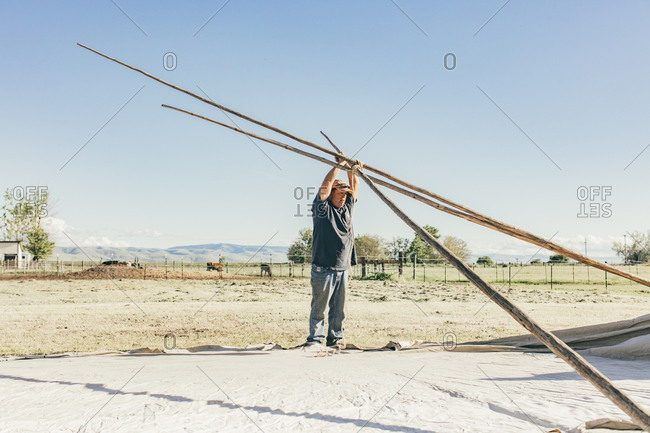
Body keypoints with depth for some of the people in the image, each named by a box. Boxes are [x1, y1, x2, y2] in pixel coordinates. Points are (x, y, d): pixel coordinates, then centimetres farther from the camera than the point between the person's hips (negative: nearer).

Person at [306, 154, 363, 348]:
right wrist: (339, 164, -9)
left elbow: (355, 187, 19)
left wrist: (352, 171, 2)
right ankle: (315, 338, 8)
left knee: (339, 308, 10)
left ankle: (335, 338, 19)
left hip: (342, 268, 6)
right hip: (323, 269, -6)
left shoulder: (347, 208, 15)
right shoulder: (322, 209, -3)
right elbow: (326, 185, -13)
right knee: (319, 307, 0)